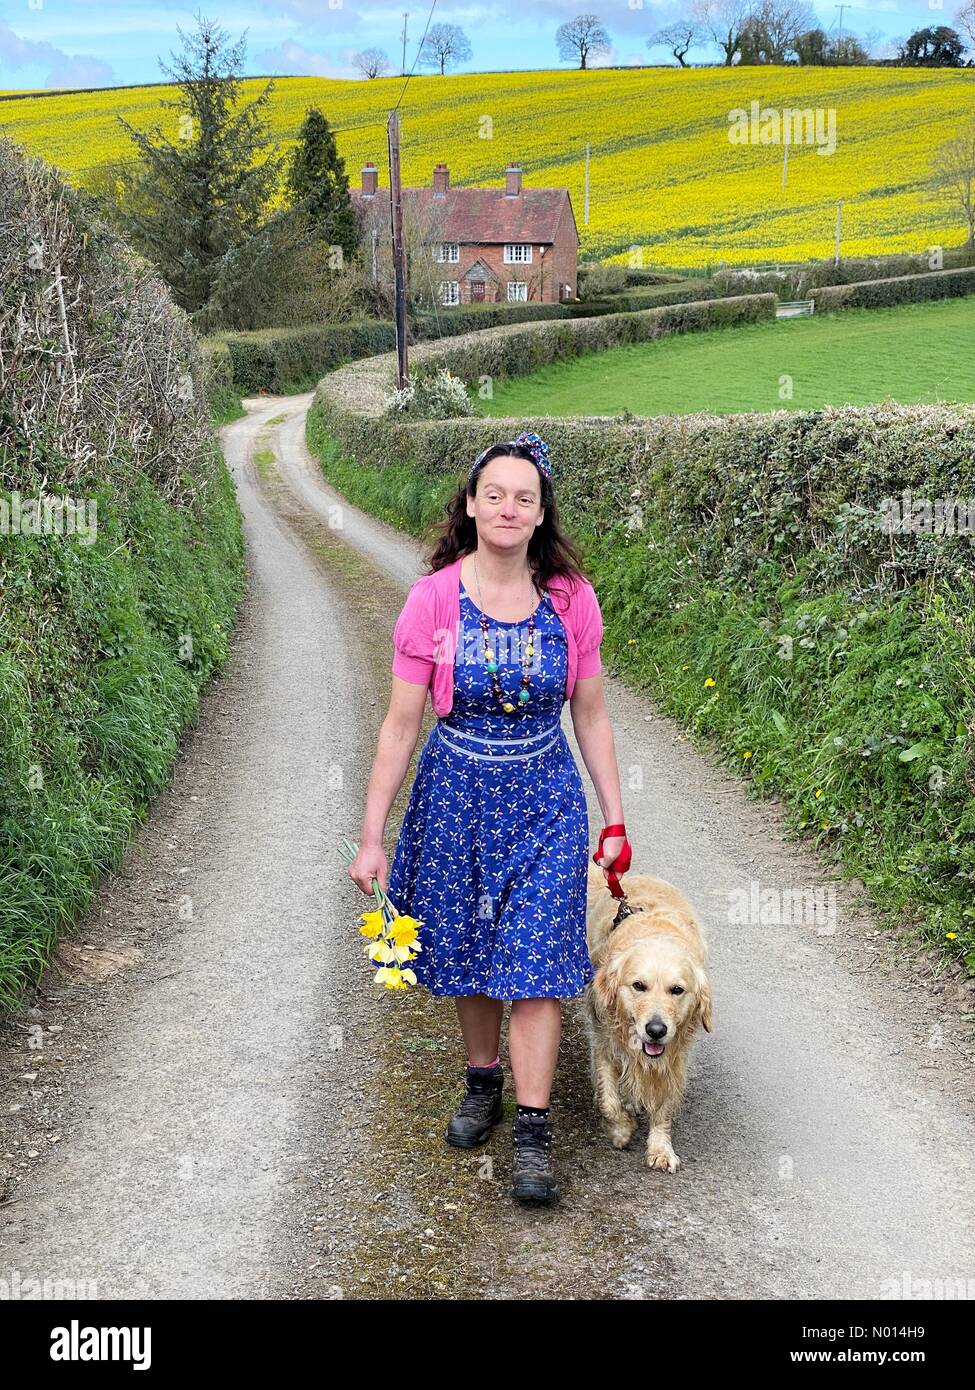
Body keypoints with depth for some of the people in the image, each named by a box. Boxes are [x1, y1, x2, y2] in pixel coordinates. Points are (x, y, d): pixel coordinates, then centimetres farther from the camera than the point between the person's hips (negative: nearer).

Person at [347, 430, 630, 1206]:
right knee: (467, 952, 14)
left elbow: (591, 715, 3)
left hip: (544, 798, 0)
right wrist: (372, 837, -6)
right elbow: (402, 724, -7)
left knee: (536, 961, -4)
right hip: (456, 792, 0)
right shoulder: (434, 598, -11)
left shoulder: (571, 598, -7)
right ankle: (483, 1083, 38)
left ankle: (533, 1136, 7)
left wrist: (615, 818, 3)